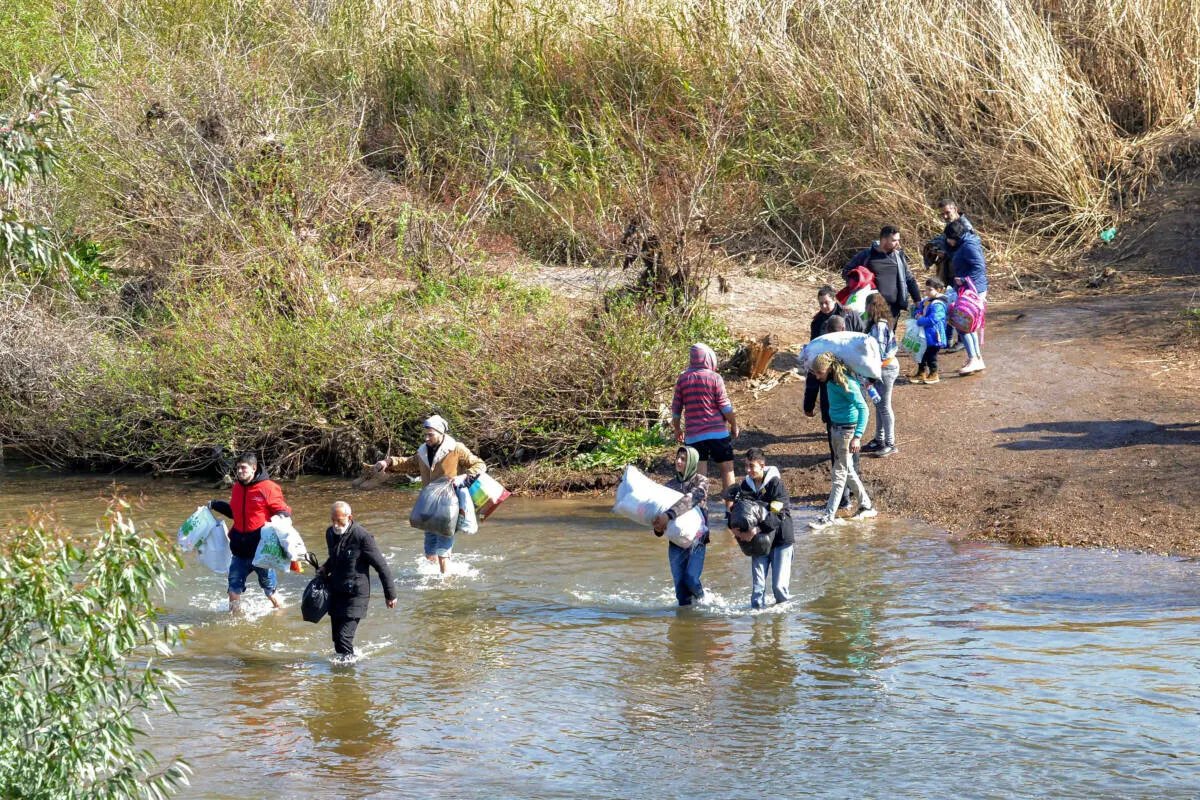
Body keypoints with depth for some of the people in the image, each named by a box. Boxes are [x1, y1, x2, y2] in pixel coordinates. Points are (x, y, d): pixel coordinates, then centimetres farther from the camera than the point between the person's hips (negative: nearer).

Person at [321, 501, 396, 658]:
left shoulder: (362, 537, -17)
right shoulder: (330, 533, 5)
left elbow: (381, 566, -11)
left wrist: (390, 595, -8)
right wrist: (324, 570, 4)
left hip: (356, 594, -7)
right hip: (335, 592, 7)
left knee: (344, 637, -16)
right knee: (337, 639, 11)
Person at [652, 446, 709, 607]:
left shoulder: (700, 481, -3)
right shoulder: (671, 484, 9)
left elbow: (690, 500, -23)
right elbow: (661, 508, 9)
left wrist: (669, 515, -37)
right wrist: (658, 528, -14)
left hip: (696, 539, -4)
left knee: (691, 579, -13)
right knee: (680, 583, 0)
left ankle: (702, 600, 16)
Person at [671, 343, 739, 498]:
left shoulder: (682, 379, 3)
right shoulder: (715, 378, -7)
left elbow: (676, 408, 7)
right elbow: (725, 407, -6)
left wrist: (677, 430, 21)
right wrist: (734, 426, 8)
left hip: (693, 435, 2)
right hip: (718, 433, -2)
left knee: (700, 474, 3)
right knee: (727, 469, 9)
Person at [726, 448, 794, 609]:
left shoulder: (775, 483, -14)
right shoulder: (744, 486, 3)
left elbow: (779, 514, -21)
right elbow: (735, 509, 6)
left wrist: (757, 529, -30)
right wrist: (734, 527, -16)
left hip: (780, 539, -5)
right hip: (759, 542, 5)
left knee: (779, 585, -6)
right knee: (758, 586, 1)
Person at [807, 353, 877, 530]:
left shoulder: (846, 384, -23)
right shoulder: (831, 382, 2)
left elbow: (863, 409, -25)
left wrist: (857, 436, -30)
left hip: (847, 431, -9)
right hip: (836, 428, 9)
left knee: (840, 474, -3)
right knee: (848, 470, 18)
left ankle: (828, 517, -1)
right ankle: (866, 506, 30)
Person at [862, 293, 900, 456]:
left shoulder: (879, 326, -22)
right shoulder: (882, 323, 7)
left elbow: (879, 352, -21)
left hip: (885, 369, -10)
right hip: (882, 368, 10)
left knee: (884, 406, -1)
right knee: (879, 405, 18)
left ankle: (890, 444, 8)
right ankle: (879, 440, 29)